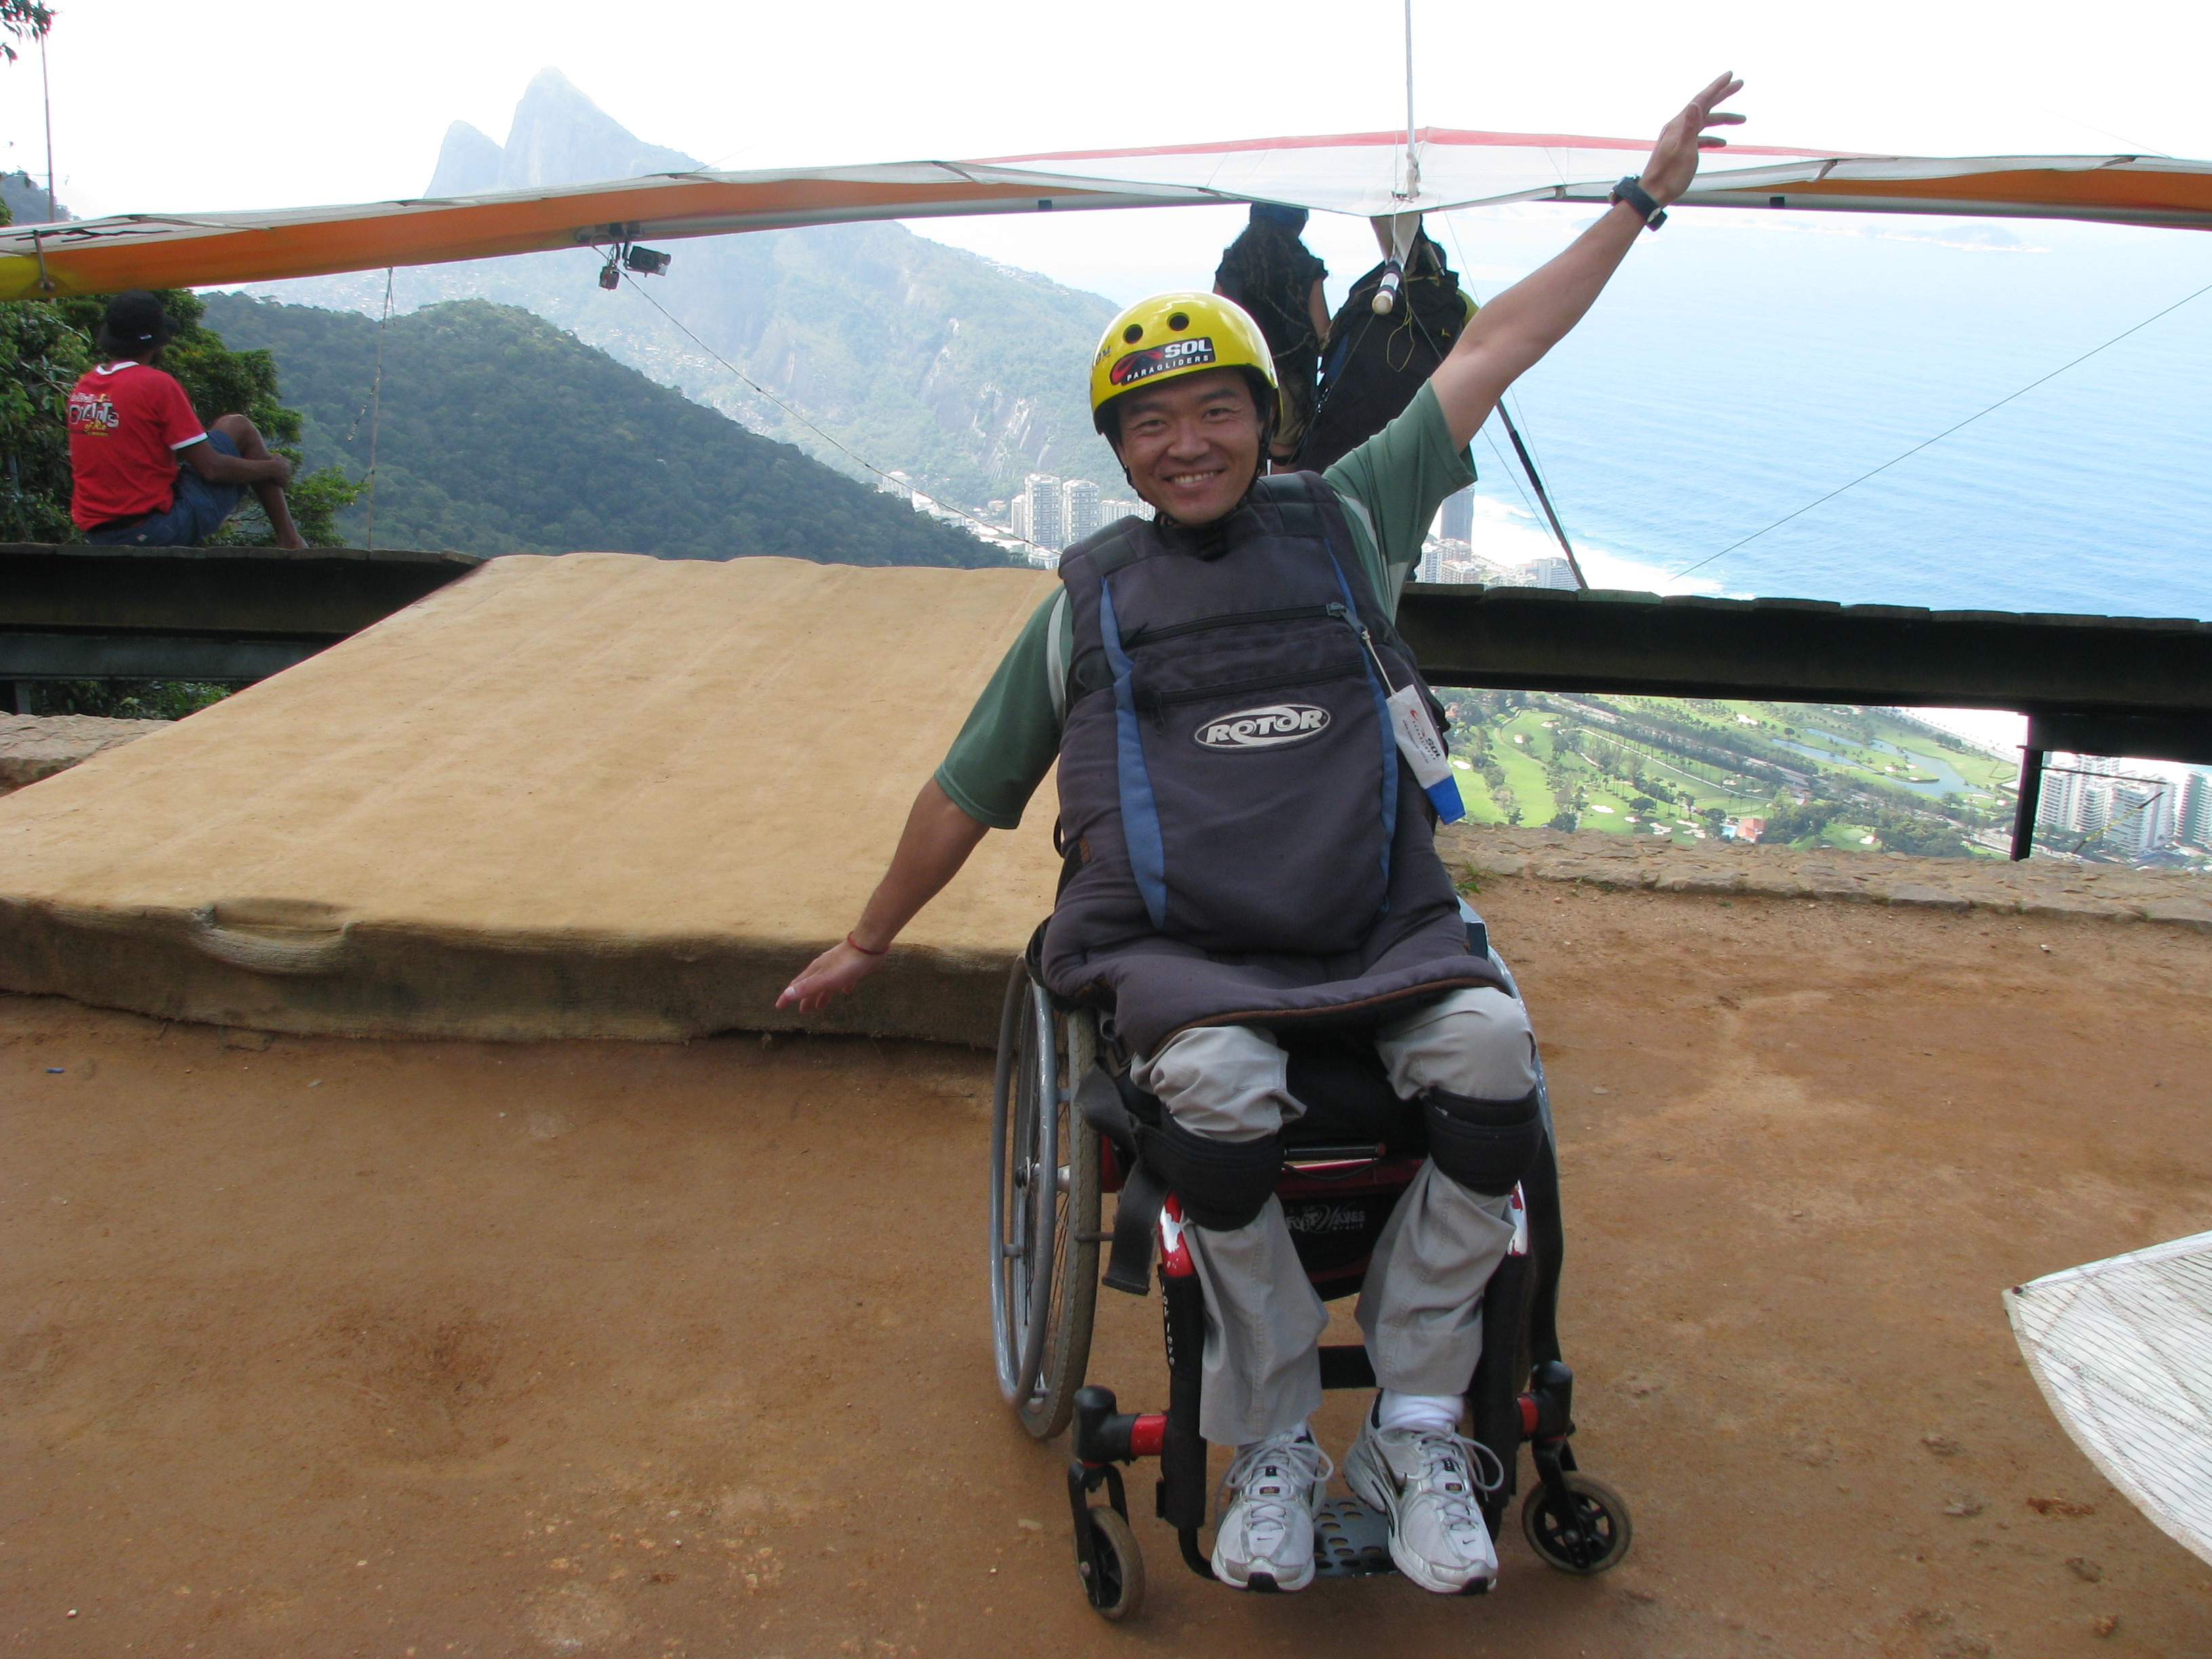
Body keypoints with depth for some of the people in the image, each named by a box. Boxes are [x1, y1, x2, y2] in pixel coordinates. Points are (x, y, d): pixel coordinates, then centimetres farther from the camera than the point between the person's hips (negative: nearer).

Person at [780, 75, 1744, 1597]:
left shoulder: (1343, 524, 17)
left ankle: (1414, 1428, -10)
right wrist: (869, 942, 27)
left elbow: (1487, 355, 19)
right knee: (1217, 1084, -34)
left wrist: (1641, 199, 23)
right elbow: (970, 792, 21)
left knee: (1491, 1044, -29)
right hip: (1179, 949, -1)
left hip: (1378, 926, 2)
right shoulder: (1089, 599, 15)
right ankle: (1273, 1442, -10)